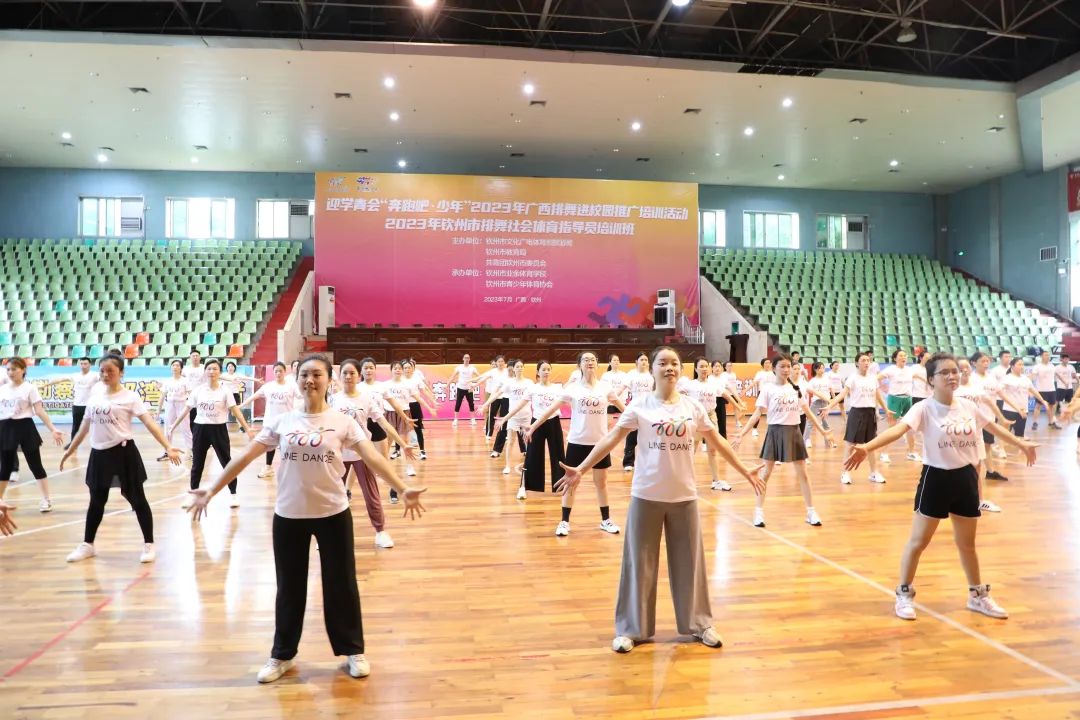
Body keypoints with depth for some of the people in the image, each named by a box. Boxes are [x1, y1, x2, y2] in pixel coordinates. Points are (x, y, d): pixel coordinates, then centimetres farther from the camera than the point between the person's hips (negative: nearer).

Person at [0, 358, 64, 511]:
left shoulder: (29, 388, -4)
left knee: (35, 465, 2)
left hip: (25, 428, -4)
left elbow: (40, 411, -9)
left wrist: (53, 430, -17)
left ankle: (46, 499, 10)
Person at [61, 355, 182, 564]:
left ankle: (149, 545, 11)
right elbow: (84, 428, 21)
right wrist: (69, 452, 25)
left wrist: (168, 447, -25)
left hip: (123, 452, -5)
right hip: (99, 454, 5)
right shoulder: (95, 398, 10)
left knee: (137, 500, 2)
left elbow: (150, 423, -15)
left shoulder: (130, 397, -7)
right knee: (96, 501, 15)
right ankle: (87, 544, 31)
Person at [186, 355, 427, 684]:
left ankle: (353, 651, 28)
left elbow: (373, 457, -13)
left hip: (333, 513, -2)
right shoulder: (282, 422, 0)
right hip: (289, 515, 2)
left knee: (341, 585, 10)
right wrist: (211, 490, -5)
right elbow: (245, 456, 1)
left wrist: (403, 490, -24)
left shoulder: (342, 422, -5)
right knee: (289, 587, 15)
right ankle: (282, 655, 34)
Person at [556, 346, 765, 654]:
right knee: (639, 563, 6)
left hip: (684, 496, 3)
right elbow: (611, 438, -10)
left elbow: (717, 442, 12)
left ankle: (699, 623, 31)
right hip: (647, 496, -3)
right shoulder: (640, 405, -7)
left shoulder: (693, 406, 2)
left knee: (690, 562, 15)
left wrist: (745, 472, 14)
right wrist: (580, 469, -19)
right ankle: (631, 629, 20)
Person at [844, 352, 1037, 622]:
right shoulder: (924, 409, -16)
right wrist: (866, 447, -50)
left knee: (967, 543, 19)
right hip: (936, 479, -5)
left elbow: (994, 427, 21)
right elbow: (898, 429, -33)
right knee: (918, 541, 3)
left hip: (965, 478, 5)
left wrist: (1021, 444, 36)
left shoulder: (969, 406, 1)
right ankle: (904, 594, 19)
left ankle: (978, 595, 38)